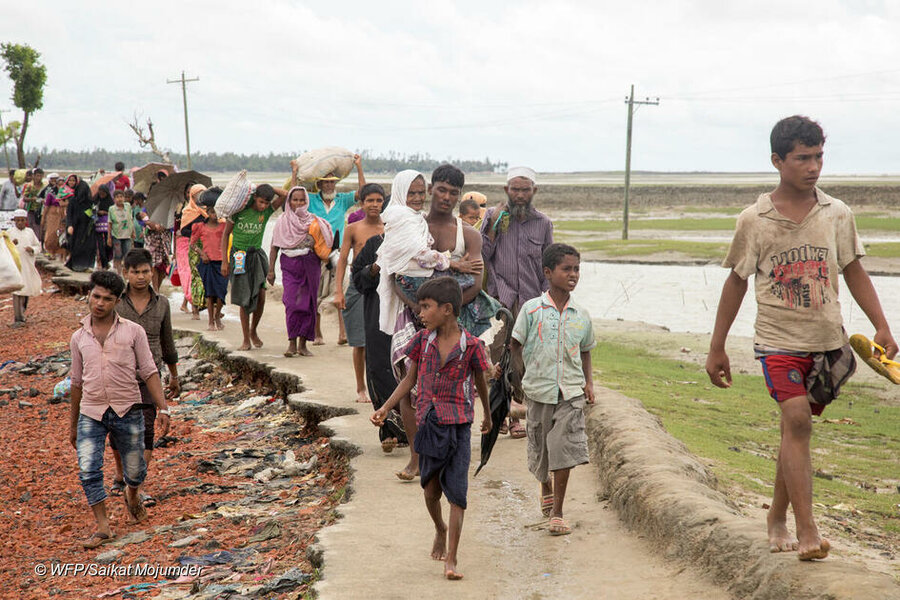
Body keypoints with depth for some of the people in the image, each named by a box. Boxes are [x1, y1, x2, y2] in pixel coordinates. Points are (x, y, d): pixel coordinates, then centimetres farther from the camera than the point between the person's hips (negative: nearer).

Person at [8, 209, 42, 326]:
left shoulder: (30, 232, 9)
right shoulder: (11, 233, 1)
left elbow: (38, 246, 12)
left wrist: (32, 249, -10)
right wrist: (12, 244, -22)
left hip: (28, 265, 3)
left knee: (27, 290, 12)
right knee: (17, 291, -9)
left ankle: (22, 312, 33)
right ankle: (17, 318, -10)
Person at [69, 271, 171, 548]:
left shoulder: (133, 331, 0)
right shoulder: (79, 338, 8)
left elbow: (149, 372, 0)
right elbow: (77, 382, 16)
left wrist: (163, 409, -9)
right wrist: (73, 425, 20)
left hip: (127, 411, -1)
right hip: (91, 414, 1)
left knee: (135, 470, 9)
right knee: (88, 471, -13)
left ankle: (132, 495, 43)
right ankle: (103, 528, -3)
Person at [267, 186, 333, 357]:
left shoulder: (314, 221, 7)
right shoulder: (282, 221, 7)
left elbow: (323, 244, 6)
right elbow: (274, 247, 8)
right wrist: (271, 270, 4)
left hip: (310, 265, 1)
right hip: (290, 265, -1)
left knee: (308, 304, 1)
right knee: (292, 304, -11)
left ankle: (303, 343, 9)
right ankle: (292, 343, -6)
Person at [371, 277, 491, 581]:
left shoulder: (471, 345, -8)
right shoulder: (422, 341, 1)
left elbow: (481, 382, 8)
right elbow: (410, 379, 11)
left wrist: (487, 416, 22)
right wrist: (385, 408, 2)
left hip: (458, 424, -3)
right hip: (428, 424, 3)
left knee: (456, 492, -6)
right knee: (431, 489, 13)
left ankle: (450, 559, -3)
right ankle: (440, 531, 43)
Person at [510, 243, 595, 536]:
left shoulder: (581, 316, 4)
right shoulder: (532, 309, -5)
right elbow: (515, 345, 2)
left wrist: (588, 381, 8)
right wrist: (534, 369, -5)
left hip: (570, 391, 1)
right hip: (539, 390, -1)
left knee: (565, 449, -8)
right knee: (540, 447, 12)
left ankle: (557, 512, 1)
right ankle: (546, 487, 43)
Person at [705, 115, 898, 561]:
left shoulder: (837, 214, 3)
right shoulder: (754, 220, -3)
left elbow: (854, 272, 12)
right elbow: (736, 282, 4)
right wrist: (717, 348, 7)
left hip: (827, 340, 3)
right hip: (779, 339, -3)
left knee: (796, 428, 10)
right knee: (796, 421, -18)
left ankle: (778, 516, 28)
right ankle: (807, 532, -19)